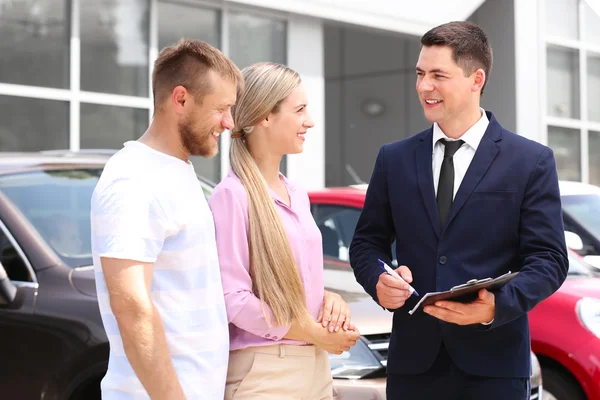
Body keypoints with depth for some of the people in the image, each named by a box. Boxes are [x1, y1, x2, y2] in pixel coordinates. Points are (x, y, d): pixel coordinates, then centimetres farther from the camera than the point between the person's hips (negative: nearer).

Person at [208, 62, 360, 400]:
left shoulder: (298, 195, 12)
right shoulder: (232, 195, -14)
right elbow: (233, 299, -18)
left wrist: (331, 299, -3)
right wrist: (317, 333, -13)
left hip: (316, 366, 7)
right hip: (264, 372, -7)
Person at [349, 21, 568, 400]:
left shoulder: (532, 161, 0)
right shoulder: (394, 159, 9)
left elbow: (548, 258, -3)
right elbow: (367, 241, 14)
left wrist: (497, 305, -19)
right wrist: (378, 280, -8)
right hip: (413, 359, 3)